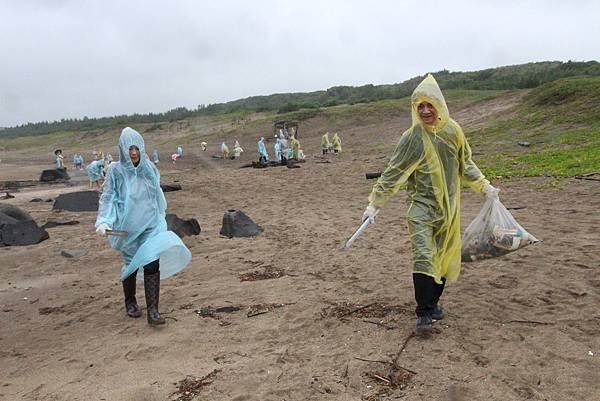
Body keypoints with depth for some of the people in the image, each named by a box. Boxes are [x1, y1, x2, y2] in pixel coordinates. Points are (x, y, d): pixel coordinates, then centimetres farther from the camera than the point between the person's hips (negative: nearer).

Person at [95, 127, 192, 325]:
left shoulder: (150, 168, 1)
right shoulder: (116, 170, -6)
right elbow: (107, 198, -5)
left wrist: (160, 219, 22)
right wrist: (103, 221, -21)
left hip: (150, 225, 1)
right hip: (128, 227, -1)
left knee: (152, 264, -12)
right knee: (131, 265, 14)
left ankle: (152, 311, -5)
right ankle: (130, 302, 38)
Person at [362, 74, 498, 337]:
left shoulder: (453, 131, 0)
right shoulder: (412, 138, -11)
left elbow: (465, 164, 16)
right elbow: (393, 173, -10)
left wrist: (484, 186, 15)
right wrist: (374, 204, -15)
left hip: (448, 206, 4)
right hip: (421, 205, -4)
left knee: (443, 256, 11)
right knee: (423, 257, -14)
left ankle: (433, 302, 30)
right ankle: (423, 314, -3)